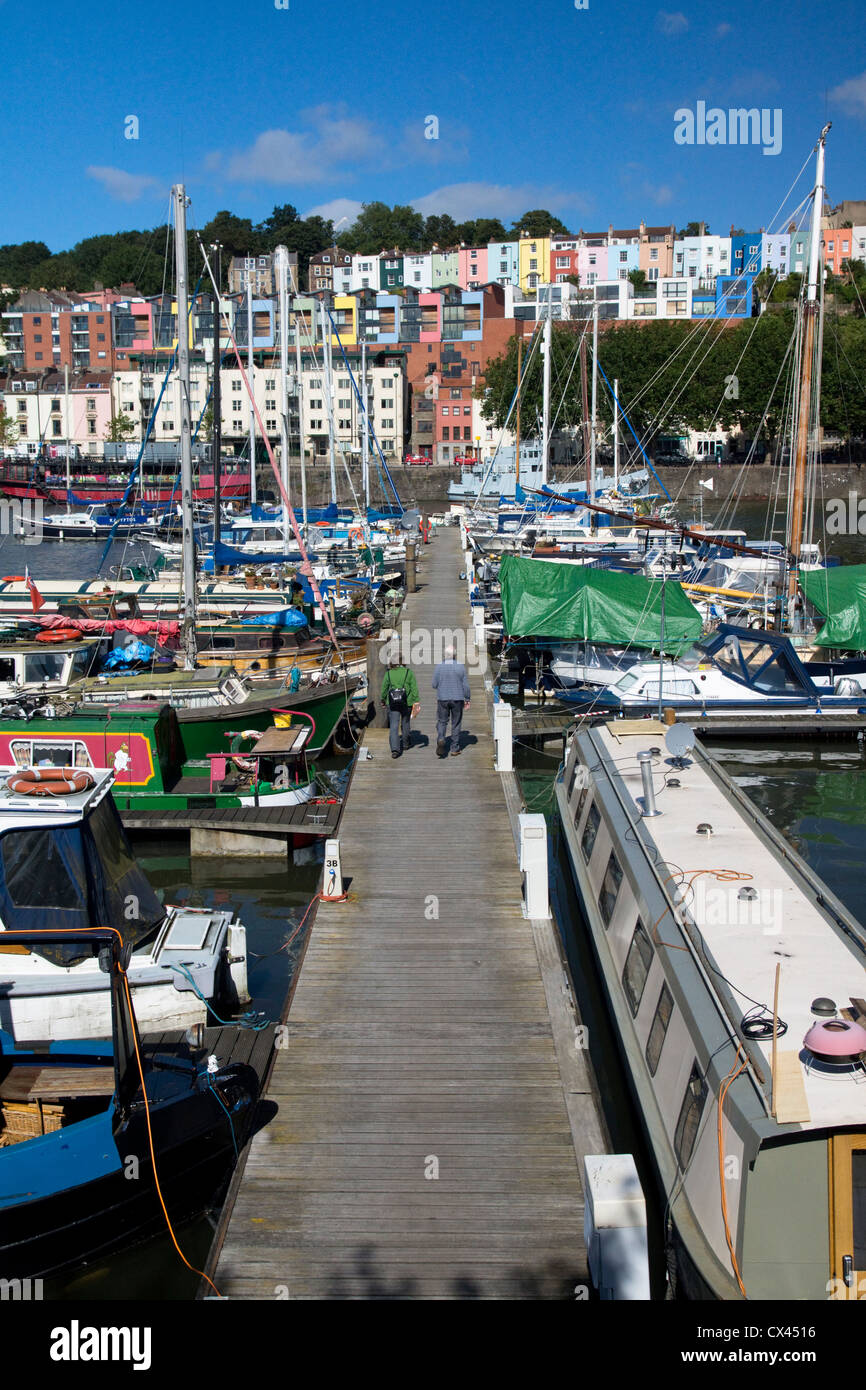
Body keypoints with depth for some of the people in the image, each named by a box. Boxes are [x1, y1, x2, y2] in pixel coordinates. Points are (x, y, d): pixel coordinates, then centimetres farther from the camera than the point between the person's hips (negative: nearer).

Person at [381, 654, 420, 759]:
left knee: (394, 726, -2)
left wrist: (383, 700, 20)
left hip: (392, 703, -1)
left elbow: (384, 688, 5)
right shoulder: (409, 672, 0)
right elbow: (414, 688, -6)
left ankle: (395, 749, -16)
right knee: (405, 723, 21)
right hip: (407, 703, 1)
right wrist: (416, 701, -5)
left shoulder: (388, 673, 0)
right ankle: (405, 743, 40)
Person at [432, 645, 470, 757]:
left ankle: (441, 740, -18)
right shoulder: (460, 666, -5)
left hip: (442, 698, 0)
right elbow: (465, 685, -3)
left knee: (441, 721, 9)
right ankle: (455, 748, 13)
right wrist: (467, 699, 7)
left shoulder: (439, 666, -4)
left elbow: (434, 685, -1)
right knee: (456, 723, 10)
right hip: (457, 699, 0)